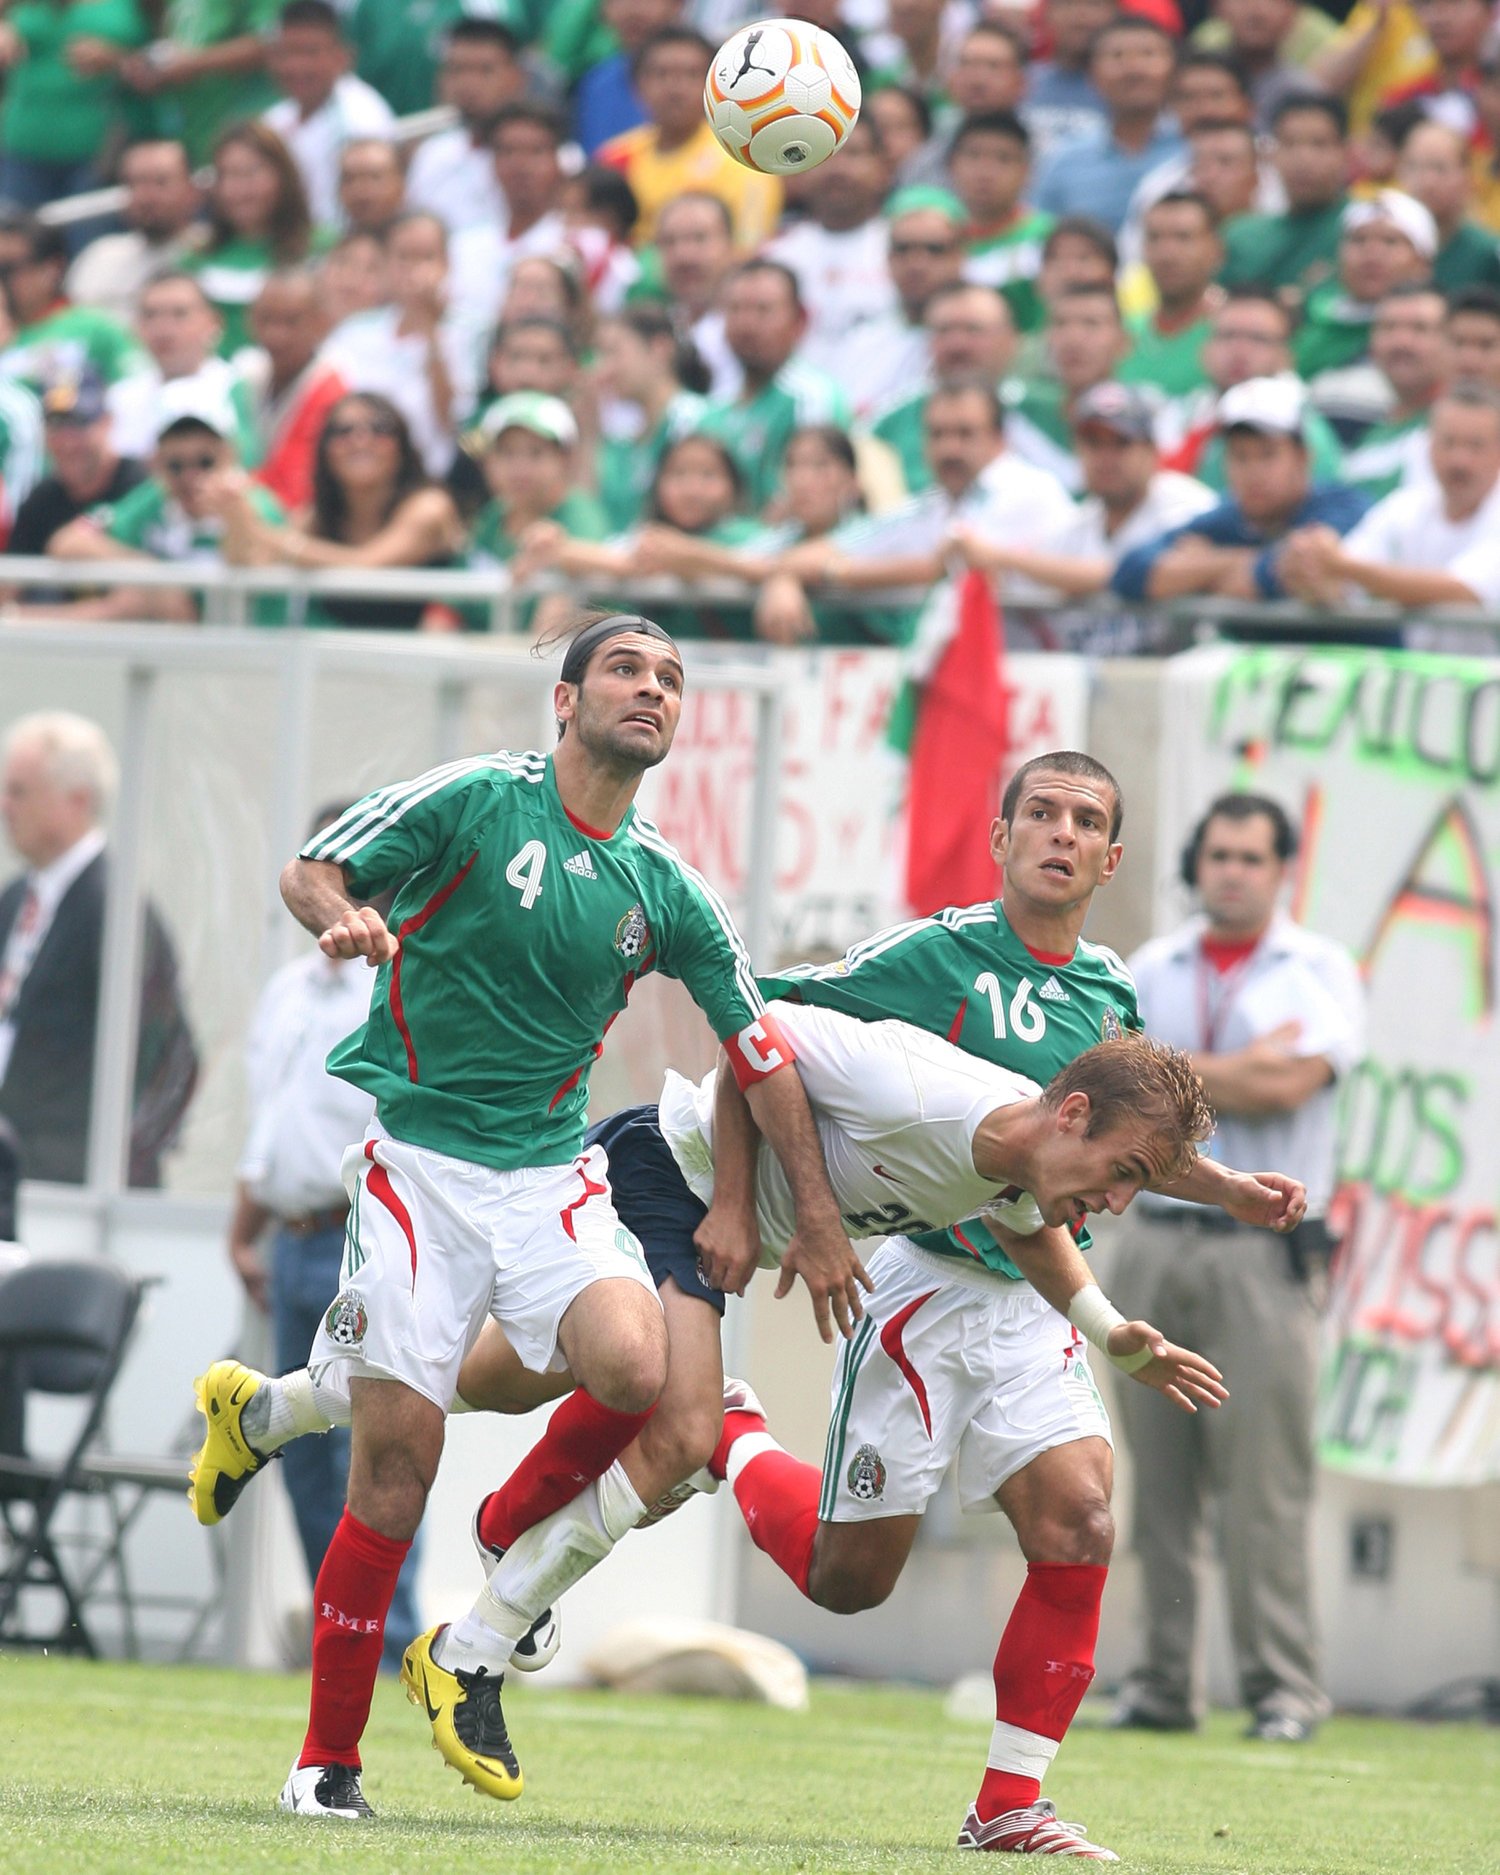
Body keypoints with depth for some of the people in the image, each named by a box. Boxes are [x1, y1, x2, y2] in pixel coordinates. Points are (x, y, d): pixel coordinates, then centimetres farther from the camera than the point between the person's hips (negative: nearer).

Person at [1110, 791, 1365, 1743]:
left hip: (1267, 1250, -3)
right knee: (1159, 1477, 1)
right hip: (1157, 1240, 3)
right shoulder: (1152, 971, 16)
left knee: (1267, 1476, -9)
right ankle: (1162, 1684, 4)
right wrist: (1245, 1068, -7)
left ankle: (1285, 1689, -6)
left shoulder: (1320, 971, 5)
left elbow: (1293, 1085, -11)